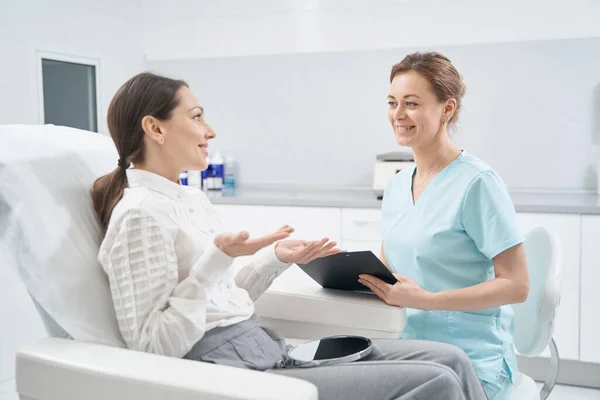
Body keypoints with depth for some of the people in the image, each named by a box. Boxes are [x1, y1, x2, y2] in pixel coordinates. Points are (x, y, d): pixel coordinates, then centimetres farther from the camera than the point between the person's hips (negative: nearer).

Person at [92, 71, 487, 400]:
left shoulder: (193, 198, 15)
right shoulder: (139, 214, -13)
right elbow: (154, 345, -17)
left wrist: (274, 259, 7)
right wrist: (216, 260, -23)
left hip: (268, 350, 9)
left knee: (450, 360, -1)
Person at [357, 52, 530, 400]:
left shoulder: (477, 182, -13)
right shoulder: (396, 186, 9)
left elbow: (516, 285, -13)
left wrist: (427, 299, -21)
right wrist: (358, 270, -4)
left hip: (471, 361, -5)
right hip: (408, 352, 6)